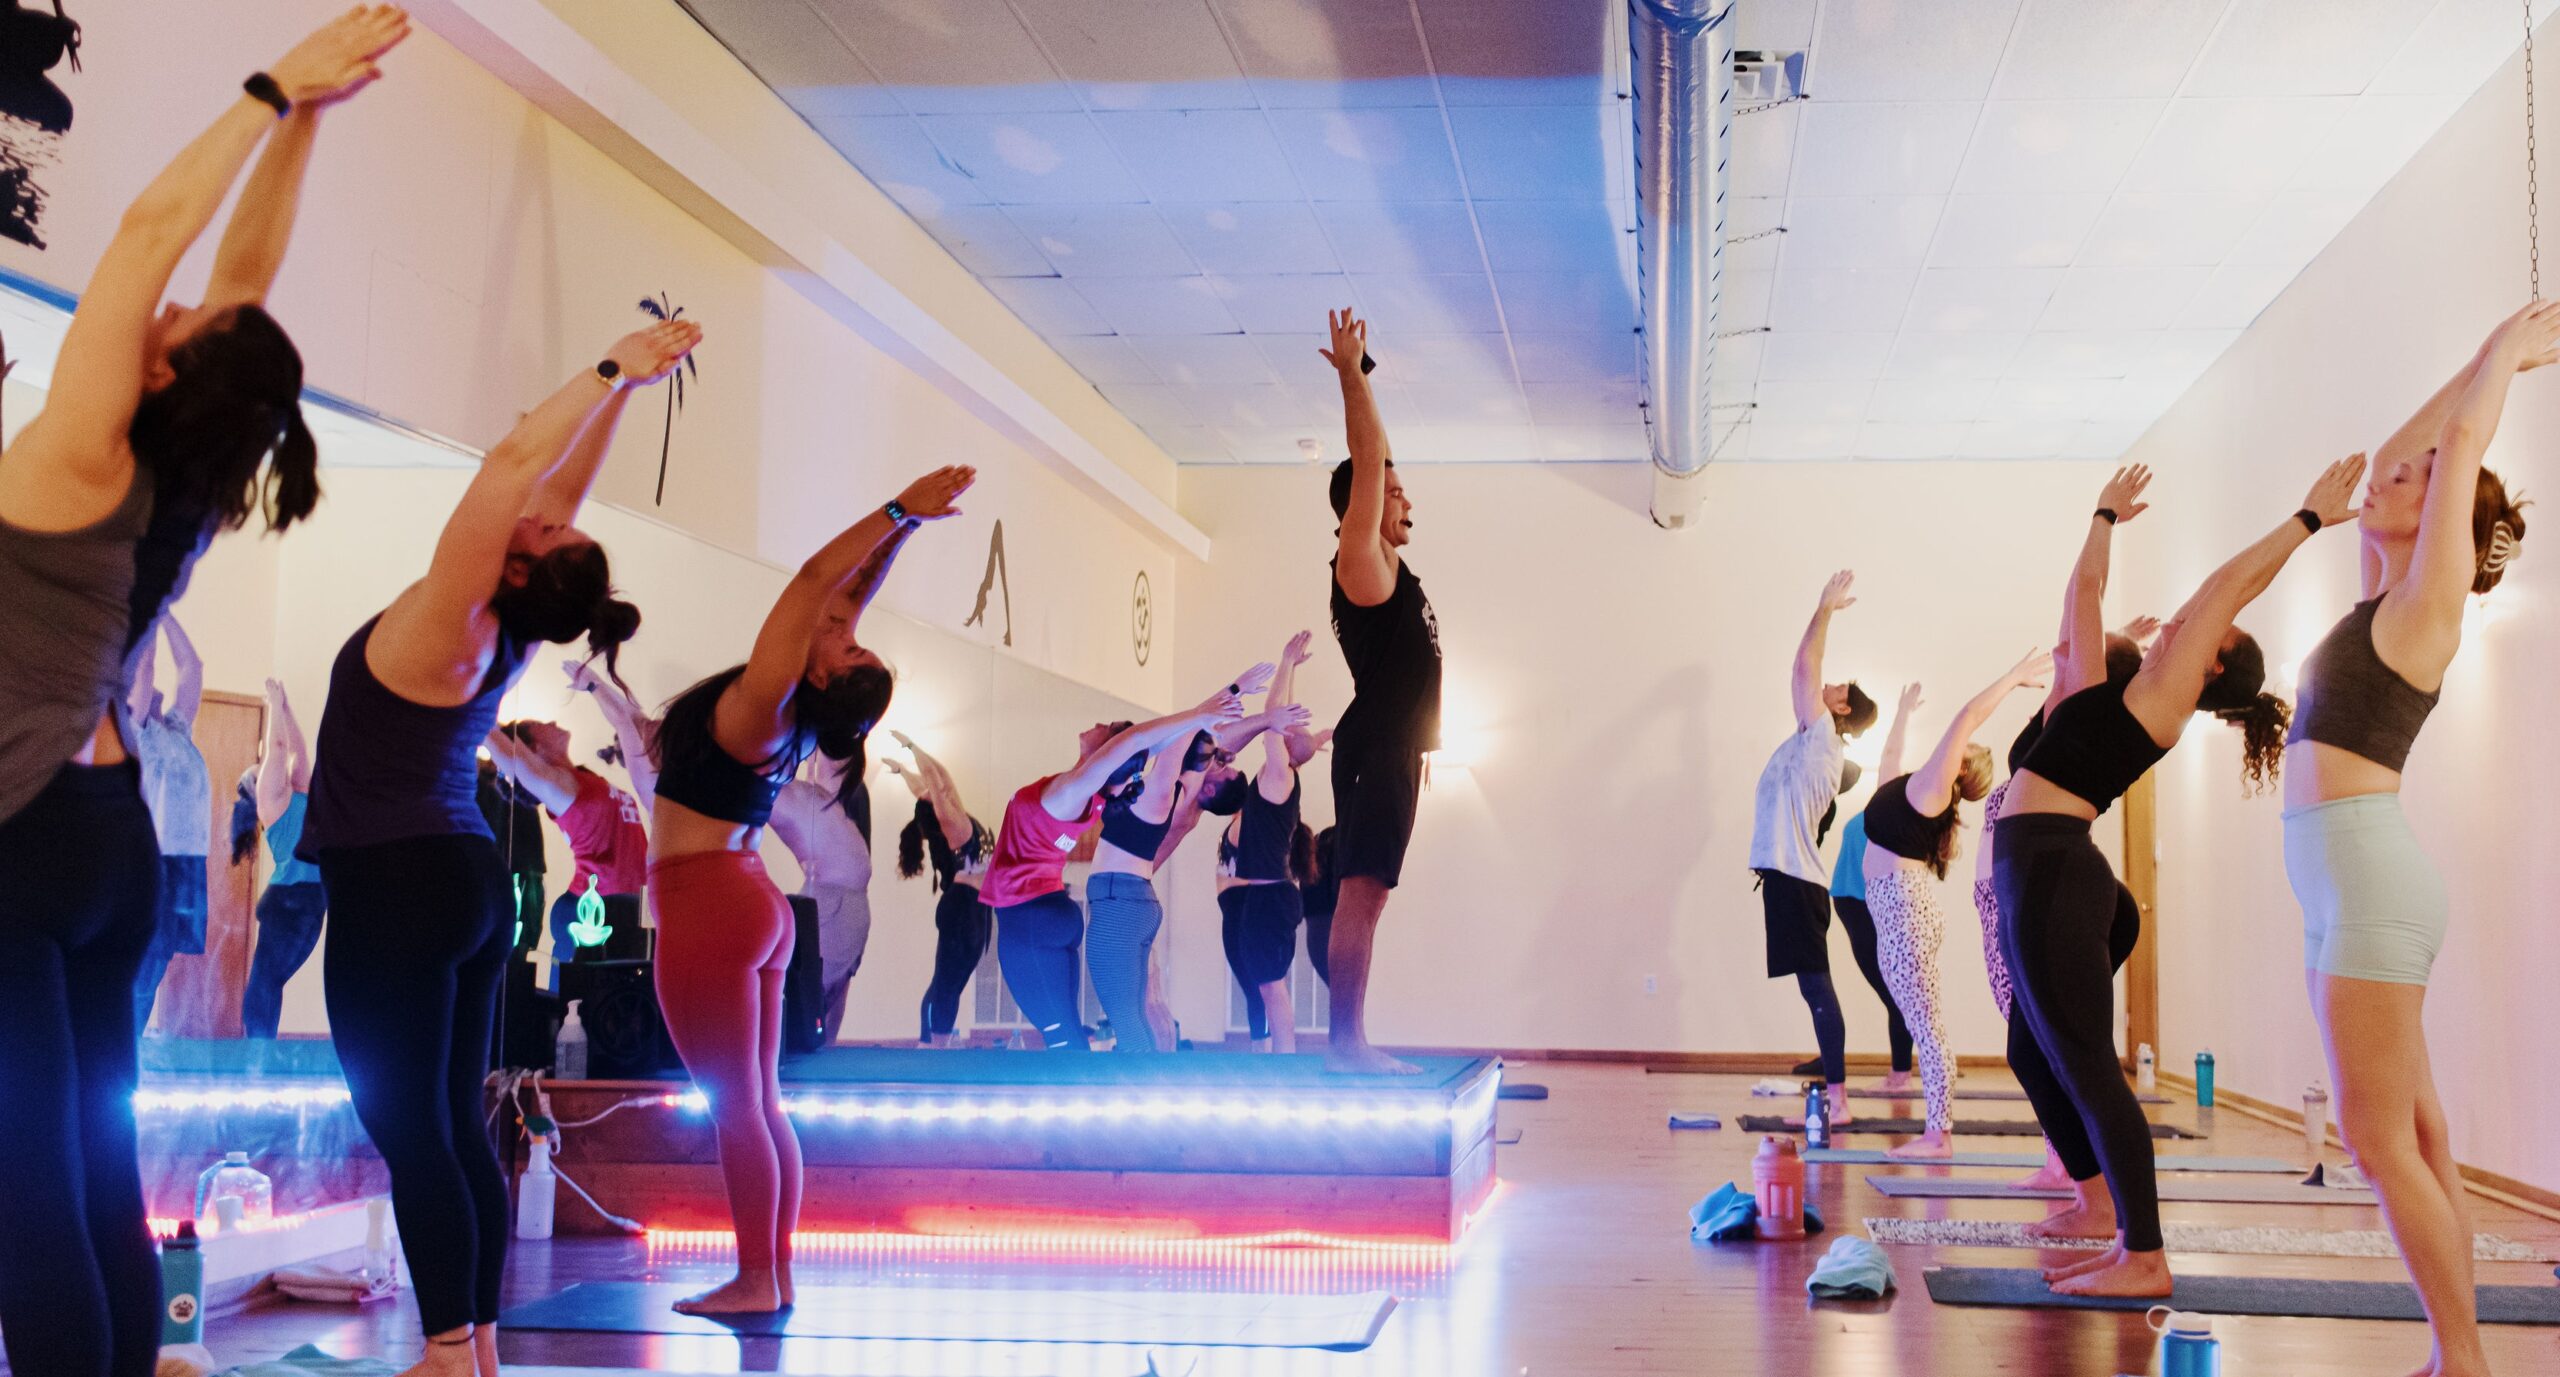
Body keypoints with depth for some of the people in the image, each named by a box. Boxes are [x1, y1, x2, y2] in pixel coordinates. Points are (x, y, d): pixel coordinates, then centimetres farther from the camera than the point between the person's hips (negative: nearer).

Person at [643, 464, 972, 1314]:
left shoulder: (763, 704, -17)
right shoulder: (786, 716, 5)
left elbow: (819, 577, -20)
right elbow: (852, 585, 8)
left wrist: (900, 513, -20)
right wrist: (904, 520, 7)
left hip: (708, 905, -9)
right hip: (752, 906, 9)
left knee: (736, 1104, -5)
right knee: (760, 1104, 10)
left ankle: (756, 1283, -1)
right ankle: (774, 1273, 13)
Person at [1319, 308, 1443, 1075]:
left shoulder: (1390, 569, 19)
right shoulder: (1363, 564, -6)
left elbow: (1373, 463, 30)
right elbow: (1368, 464, -12)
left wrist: (1358, 379, 32)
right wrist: (1351, 376, -9)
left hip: (1392, 751, 10)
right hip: (1374, 749, -10)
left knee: (1367, 894, 7)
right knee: (1360, 892, -12)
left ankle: (1352, 1041, 9)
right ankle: (1344, 1043, -14)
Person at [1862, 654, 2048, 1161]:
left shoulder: (1930, 786, -7)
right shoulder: (1907, 784, 16)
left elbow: (1967, 716, -11)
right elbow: (1889, 754, 38)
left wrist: (2013, 678, -4)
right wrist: (1902, 713, 51)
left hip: (1906, 908, -9)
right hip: (1895, 908, 9)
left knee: (1925, 1024, -9)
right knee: (1922, 1024, 8)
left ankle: (1940, 1135, -9)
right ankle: (1935, 1131, 10)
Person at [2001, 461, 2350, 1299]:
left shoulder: (2162, 707, -2)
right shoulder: (2104, 694, 19)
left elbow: (2228, 585, -4)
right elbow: (2085, 589, 32)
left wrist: (2309, 519, 1)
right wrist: (2107, 517, 42)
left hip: (2053, 874, -9)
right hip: (2035, 874, 9)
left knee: (2087, 1070, -9)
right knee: (2049, 1064, 10)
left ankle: (2145, 1260, -6)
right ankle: (2130, 1240, 15)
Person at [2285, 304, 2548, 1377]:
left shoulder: (2431, 601, -4)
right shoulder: (2386, 599, 17)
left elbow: (2460, 446, -2)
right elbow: (2392, 455, 28)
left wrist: (2507, 357, 13)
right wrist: (2484, 360, 33)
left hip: (2371, 874, -9)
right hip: (2345, 882, 9)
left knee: (2381, 1140, -9)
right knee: (2414, 1139, 8)